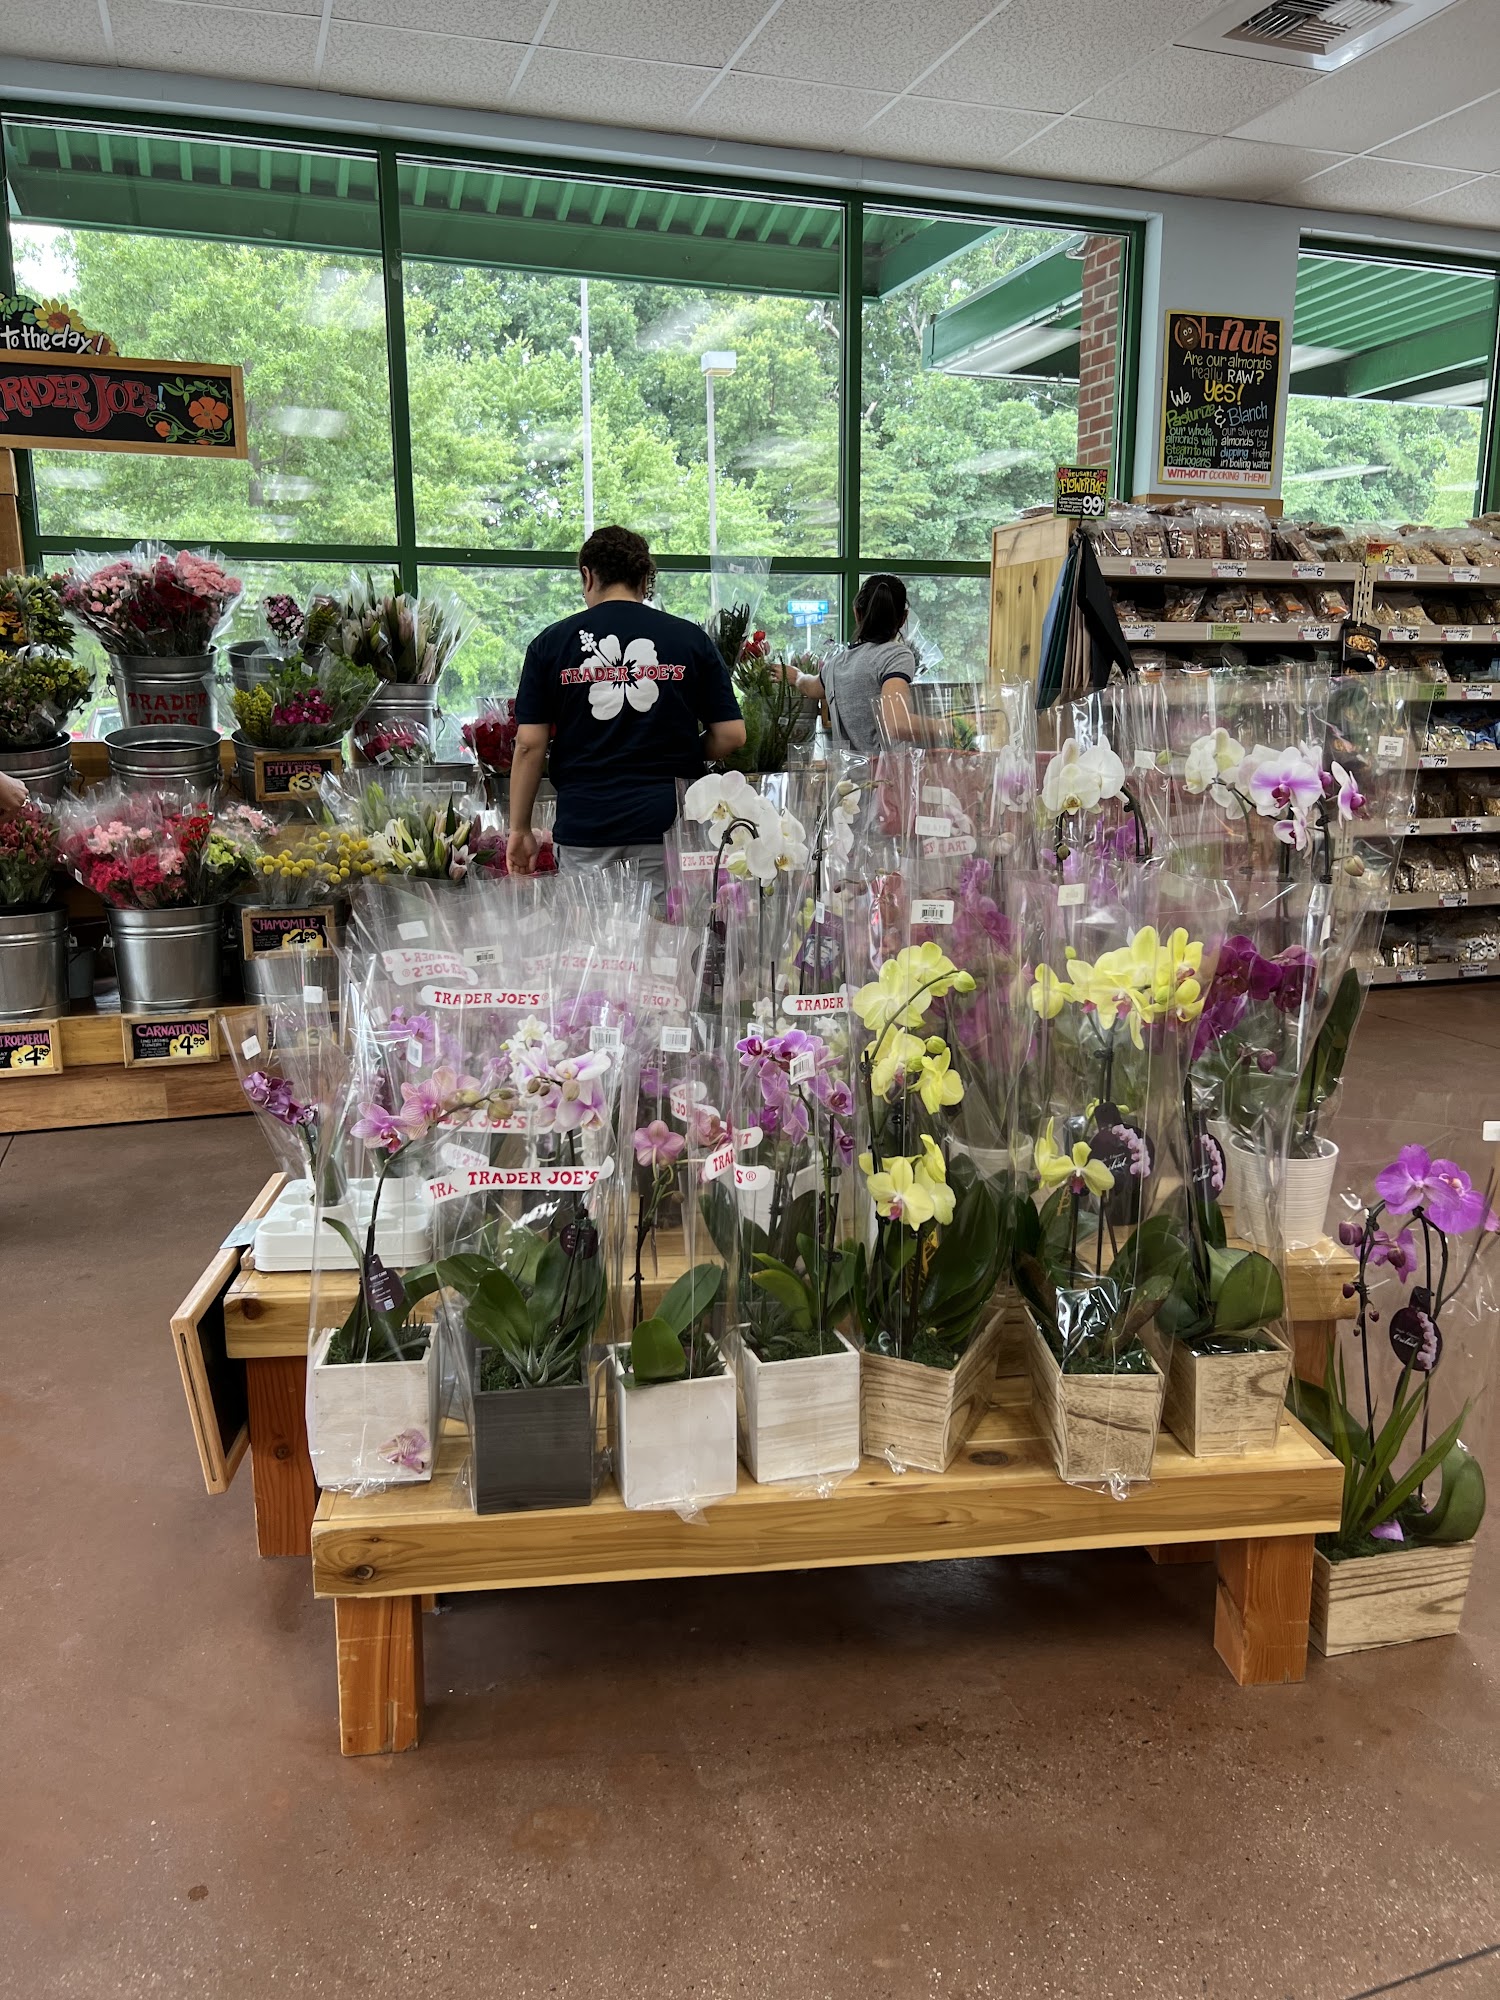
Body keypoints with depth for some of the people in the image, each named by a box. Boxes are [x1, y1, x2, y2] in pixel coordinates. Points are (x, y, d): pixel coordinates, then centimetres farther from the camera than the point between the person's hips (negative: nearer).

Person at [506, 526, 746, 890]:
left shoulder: (551, 643, 3)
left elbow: (529, 745, 1)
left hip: (583, 829, 0)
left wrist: (520, 829, 8)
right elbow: (731, 735, 3)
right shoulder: (691, 640, 4)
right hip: (667, 826, 0)